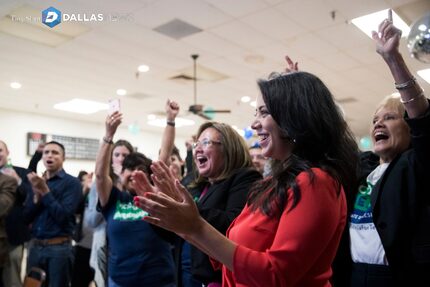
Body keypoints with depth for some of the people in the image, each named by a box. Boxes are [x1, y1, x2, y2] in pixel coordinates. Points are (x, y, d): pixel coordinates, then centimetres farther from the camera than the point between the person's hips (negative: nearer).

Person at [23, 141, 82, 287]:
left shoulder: (72, 182, -7)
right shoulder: (36, 181, 10)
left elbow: (63, 216, -16)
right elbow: (27, 217, 5)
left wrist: (45, 191, -17)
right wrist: (37, 195, -11)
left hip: (59, 247, -5)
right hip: (35, 246, 5)